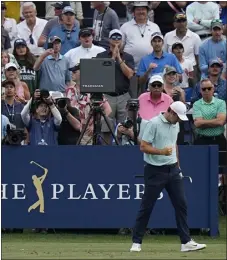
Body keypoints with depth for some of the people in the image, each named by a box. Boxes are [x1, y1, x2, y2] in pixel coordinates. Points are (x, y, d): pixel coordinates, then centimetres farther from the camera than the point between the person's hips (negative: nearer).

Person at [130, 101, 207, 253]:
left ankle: (186, 242, 4)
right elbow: (143, 147, -16)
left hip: (173, 170, 7)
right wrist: (162, 152, -29)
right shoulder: (154, 123, -13)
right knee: (147, 207, -2)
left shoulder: (175, 125, 10)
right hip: (155, 171, -7)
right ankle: (136, 242, 6)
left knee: (181, 204, 2)